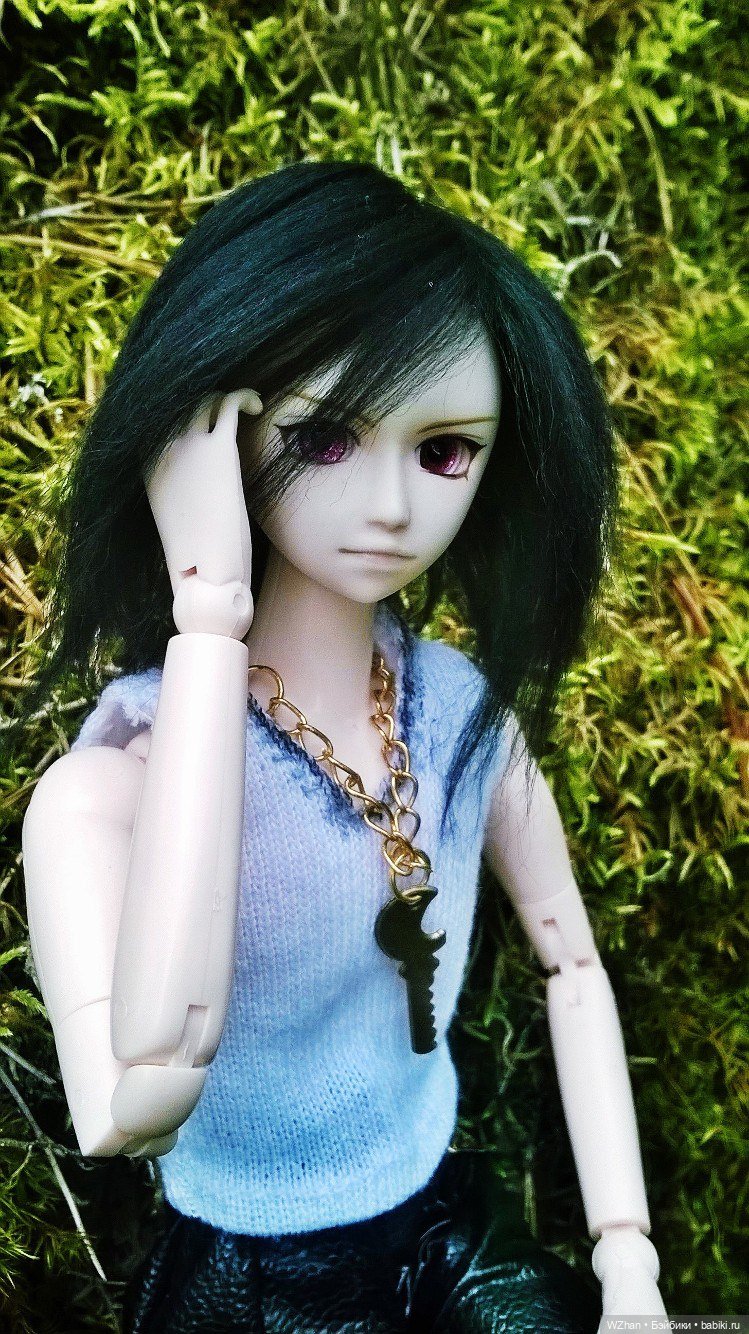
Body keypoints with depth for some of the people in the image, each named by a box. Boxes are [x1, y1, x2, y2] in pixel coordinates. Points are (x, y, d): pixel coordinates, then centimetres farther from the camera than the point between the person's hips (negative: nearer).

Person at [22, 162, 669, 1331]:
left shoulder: (466, 712, -10)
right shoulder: (112, 773, -24)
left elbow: (571, 963, 3)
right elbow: (133, 1109, -42)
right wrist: (209, 609, -40)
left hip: (454, 1235, 4)